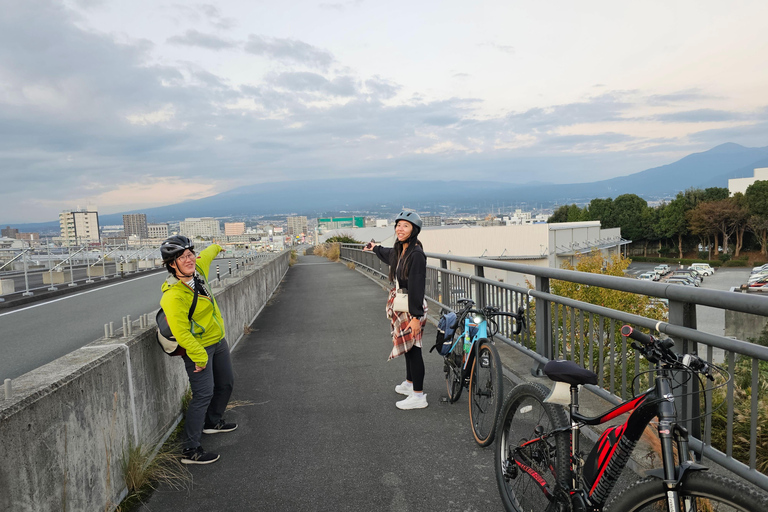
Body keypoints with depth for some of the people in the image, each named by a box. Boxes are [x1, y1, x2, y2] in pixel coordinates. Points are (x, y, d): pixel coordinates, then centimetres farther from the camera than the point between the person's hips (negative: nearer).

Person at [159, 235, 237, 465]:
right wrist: (199, 356, -24)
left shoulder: (198, 270, -5)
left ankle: (212, 422, 45)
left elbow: (206, 255, 20)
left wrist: (216, 247, 40)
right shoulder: (174, 295, -29)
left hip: (218, 340, 9)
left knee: (226, 384, 21)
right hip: (197, 348, -9)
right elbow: (180, 332, -29)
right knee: (204, 394, -12)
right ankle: (190, 450, -3)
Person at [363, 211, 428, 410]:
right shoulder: (399, 251, 8)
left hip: (412, 308, -9)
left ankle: (419, 396, 4)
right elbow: (389, 255, 35)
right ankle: (409, 383, 33)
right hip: (401, 307, 9)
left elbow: (417, 287, -25)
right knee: (407, 347, 18)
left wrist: (416, 316, -27)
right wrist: (375, 248, 54)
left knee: (413, 349, -3)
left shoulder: (416, 254, -20)